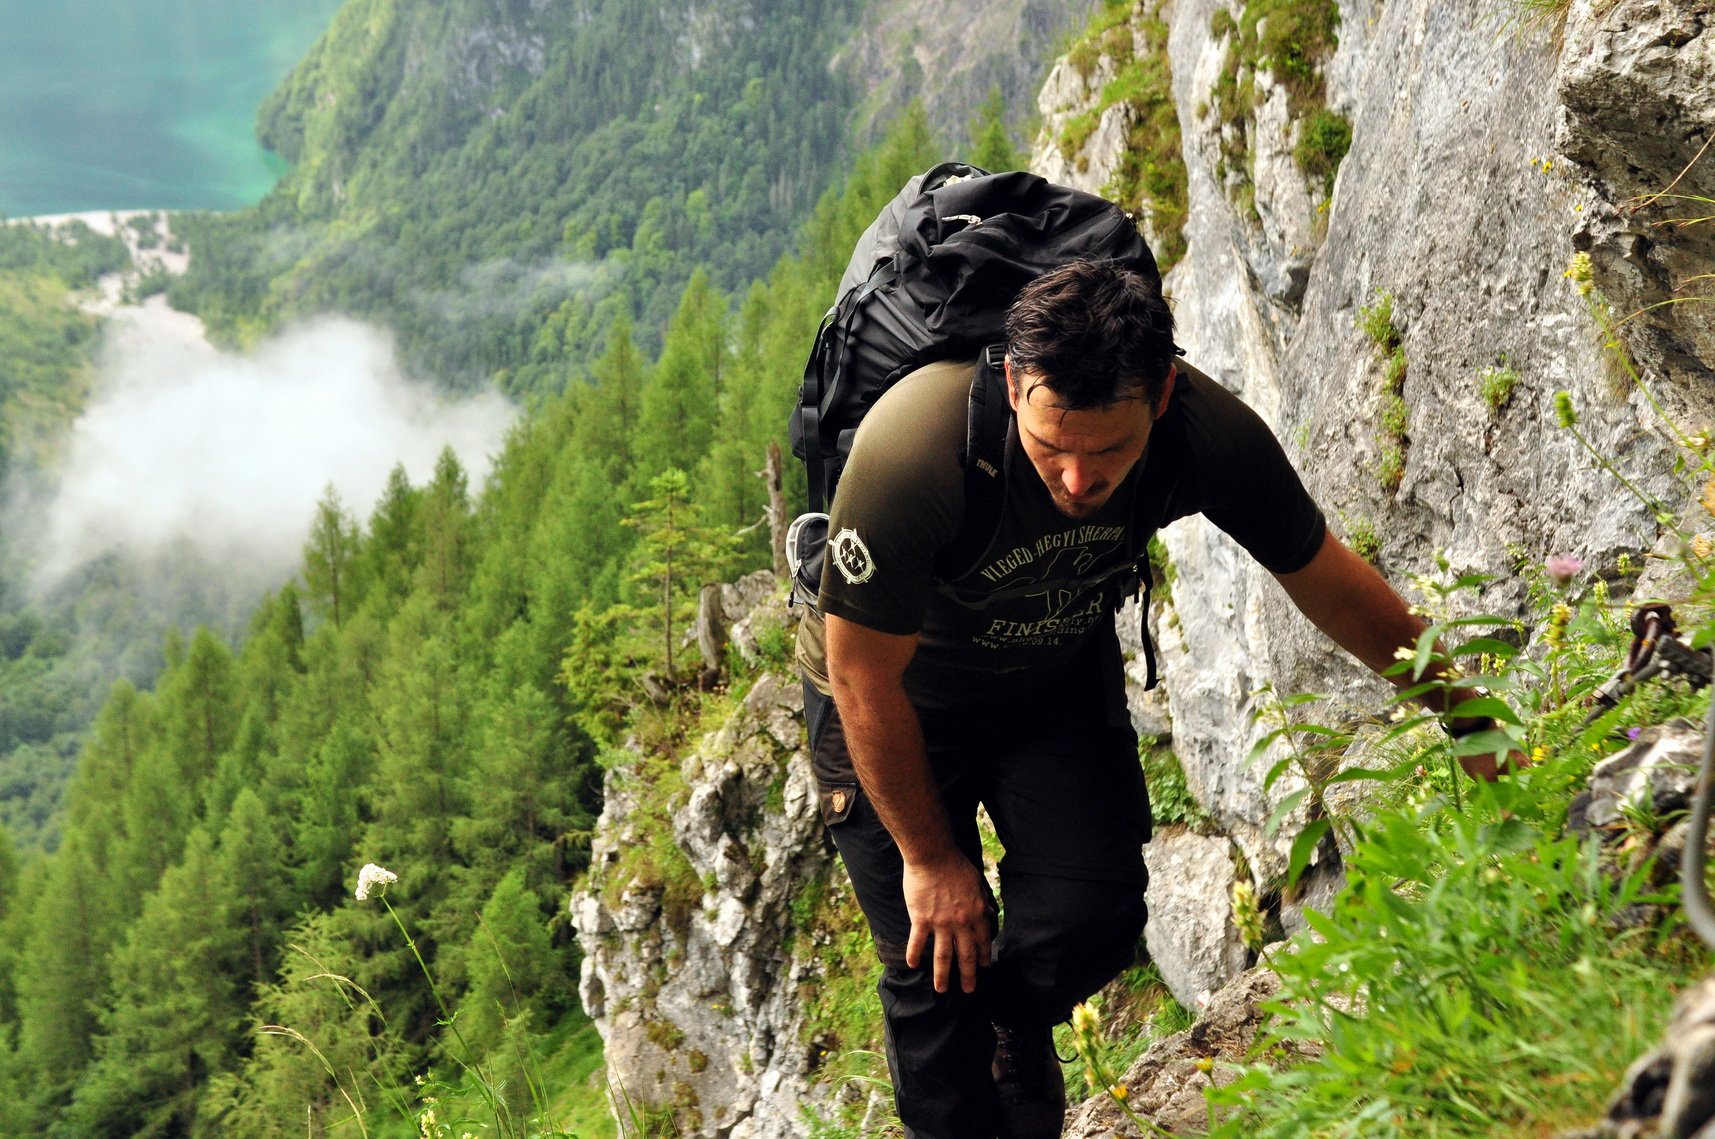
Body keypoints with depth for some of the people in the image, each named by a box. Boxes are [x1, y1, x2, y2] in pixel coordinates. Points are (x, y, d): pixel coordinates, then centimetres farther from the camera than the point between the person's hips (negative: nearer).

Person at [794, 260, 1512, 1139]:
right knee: (937, 961, -6)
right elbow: (864, 675, -23)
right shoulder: (911, 453, -39)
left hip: (1061, 673, 3)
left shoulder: (1209, 434, -28)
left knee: (1095, 918, -11)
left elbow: (1329, 583, -8)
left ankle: (1017, 1026, 24)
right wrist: (929, 855, -12)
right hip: (898, 694, -2)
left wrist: (1470, 720, 2)